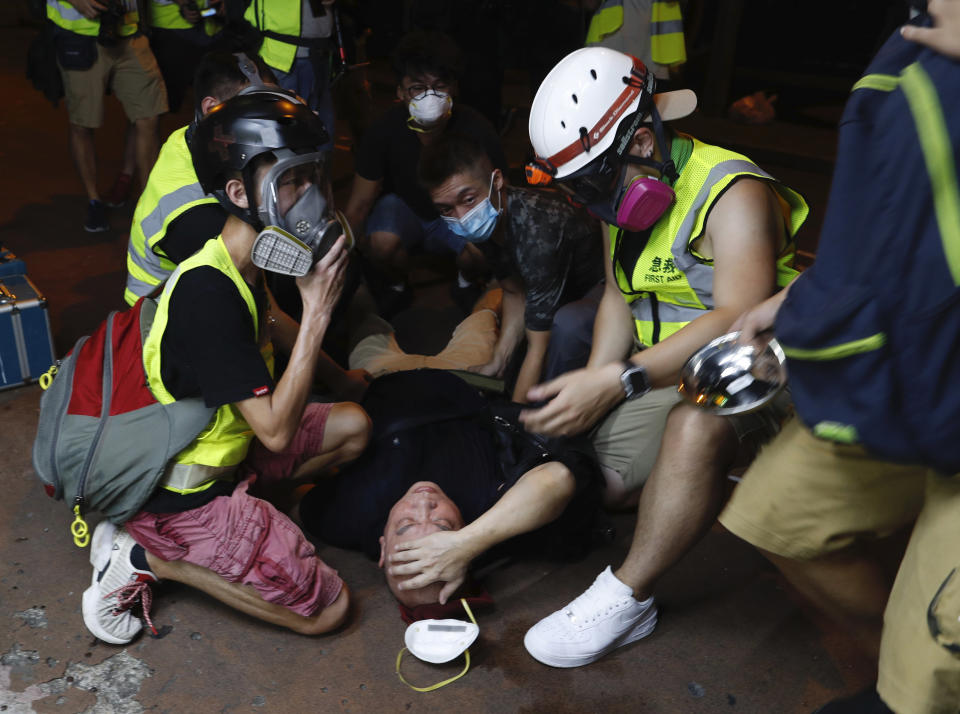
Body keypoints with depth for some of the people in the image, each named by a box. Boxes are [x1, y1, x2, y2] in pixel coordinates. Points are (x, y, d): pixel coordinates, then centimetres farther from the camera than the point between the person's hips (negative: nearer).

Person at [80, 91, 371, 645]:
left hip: (222, 449, 9)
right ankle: (146, 557, -1)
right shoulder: (208, 292, -29)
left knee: (353, 426, 12)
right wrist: (317, 310, -27)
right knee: (328, 608, -6)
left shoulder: (246, 267, 0)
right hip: (182, 494, -9)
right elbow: (276, 430, -29)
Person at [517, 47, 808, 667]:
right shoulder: (623, 196, 9)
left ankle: (626, 598, -23)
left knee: (696, 426, -37)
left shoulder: (734, 192, -17)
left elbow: (739, 319, -28)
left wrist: (618, 382, -34)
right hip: (669, 378, 8)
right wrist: (591, 390, -6)